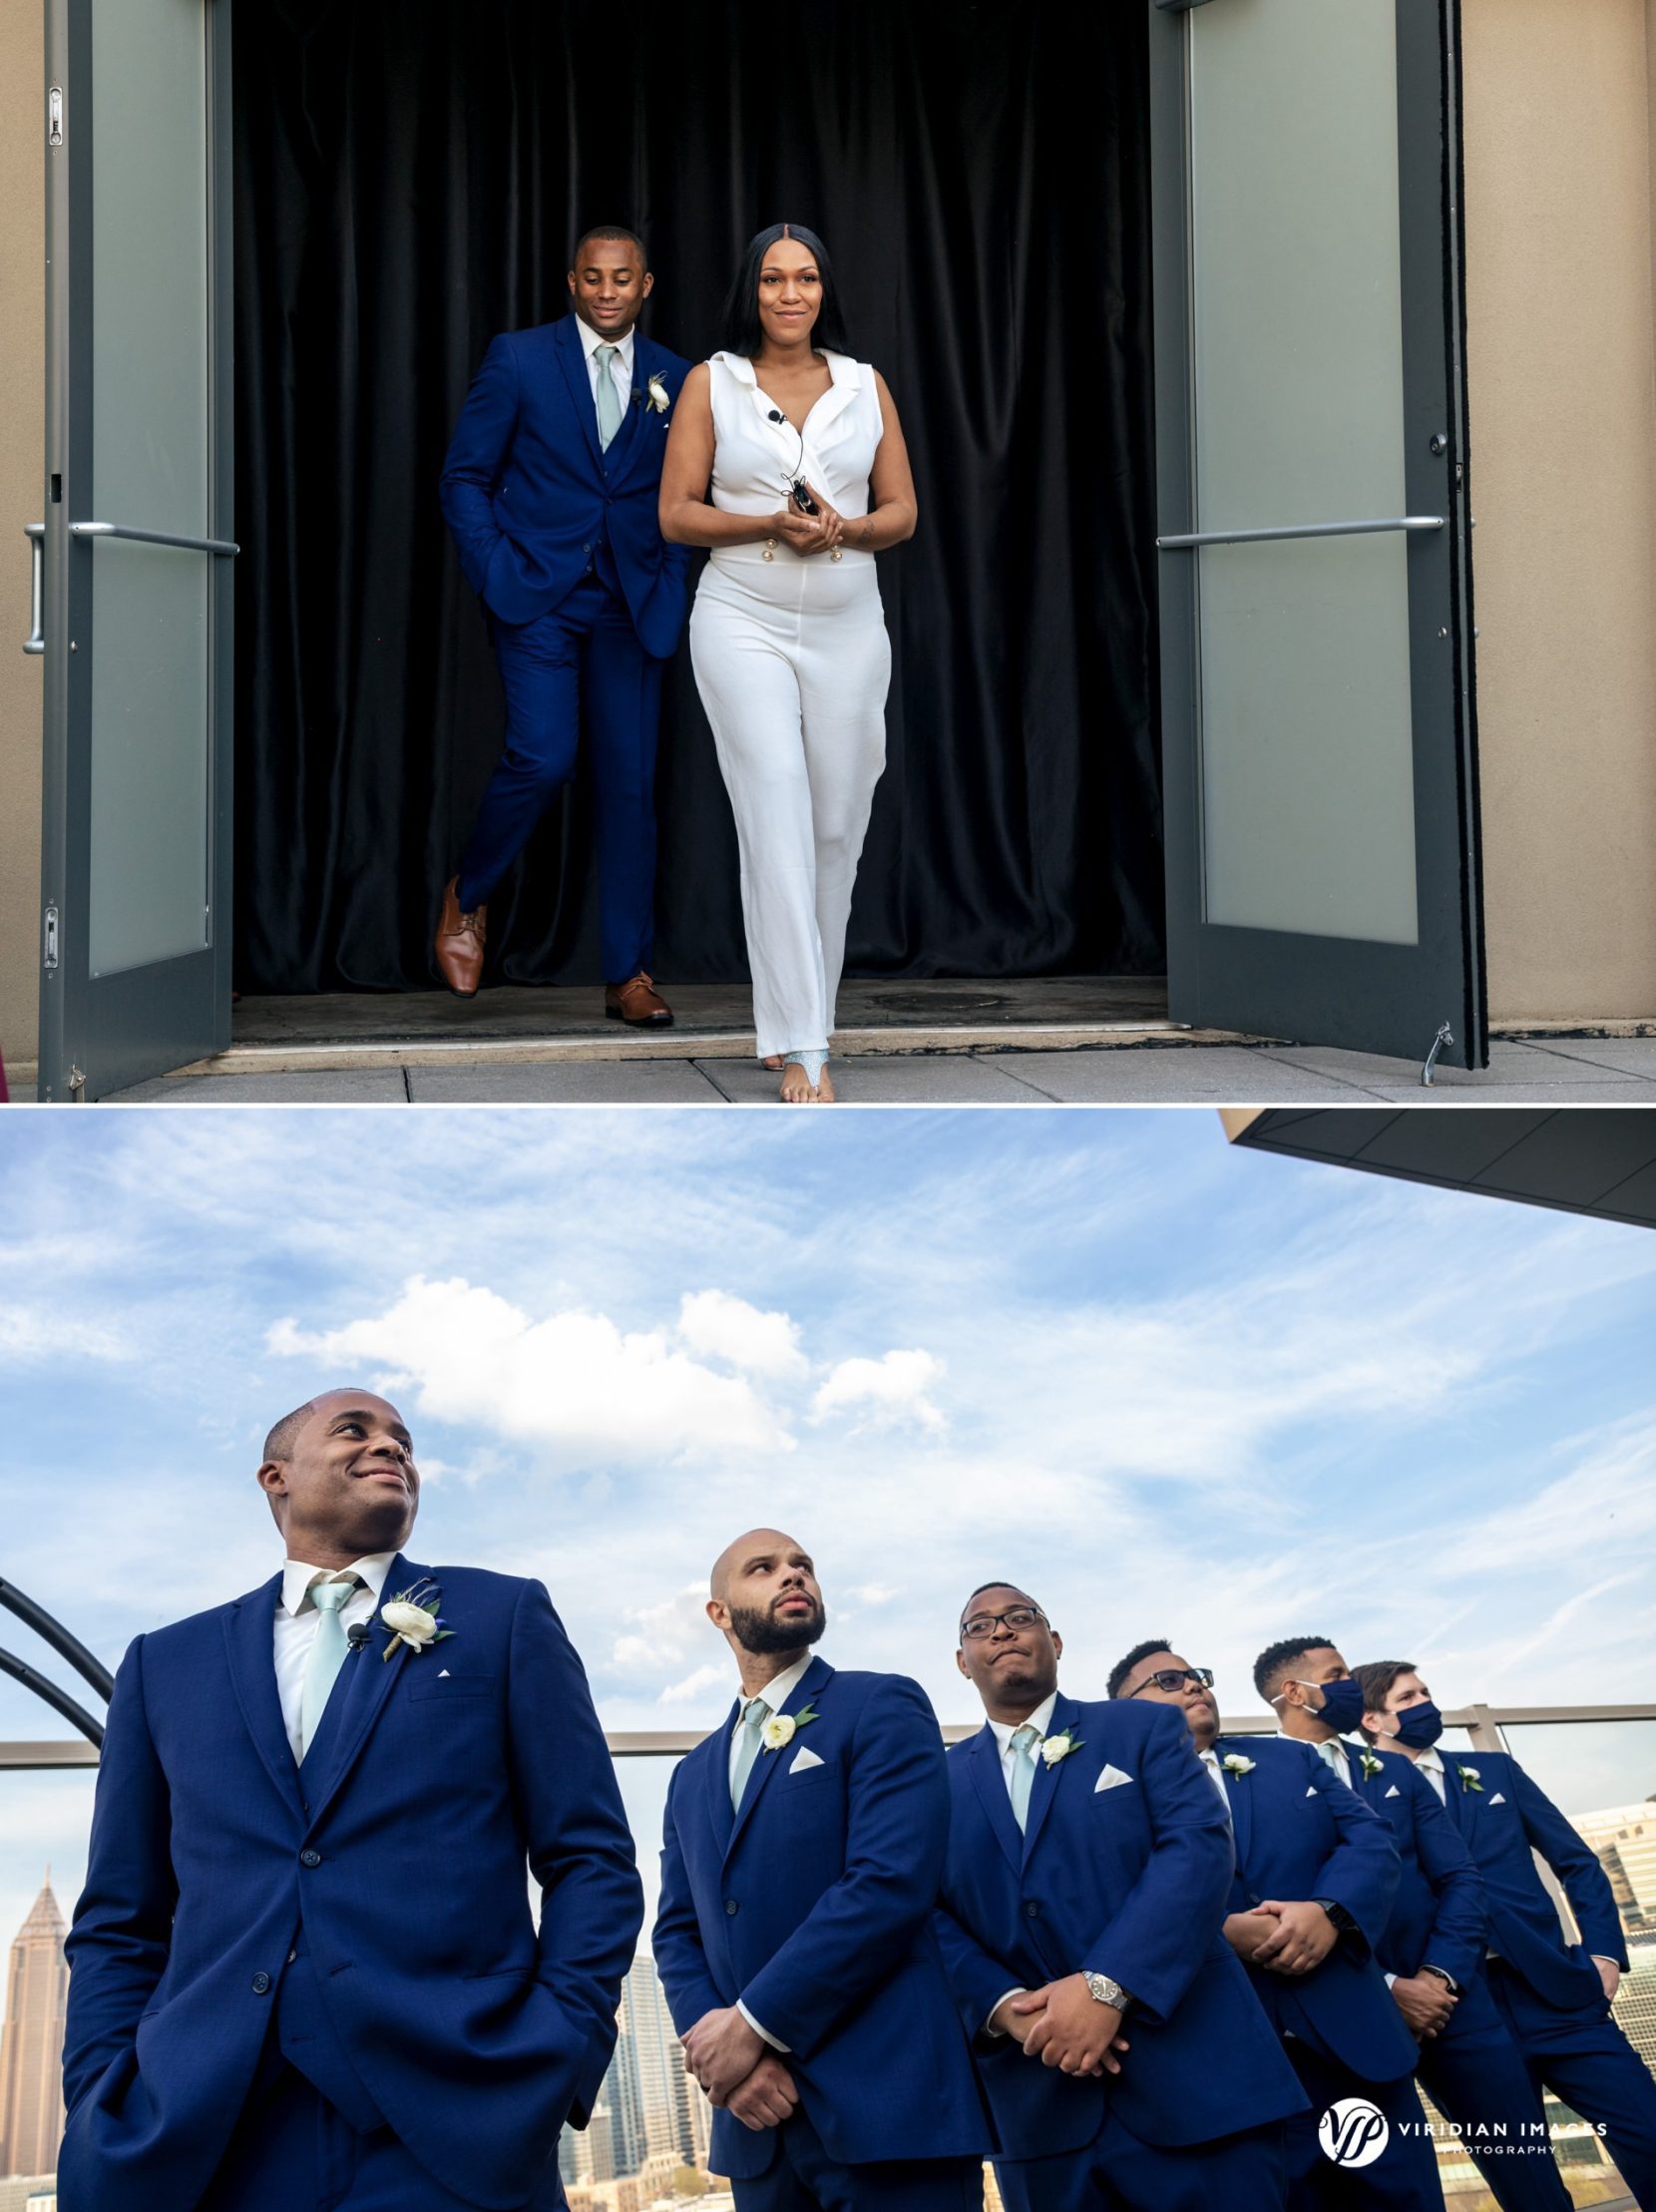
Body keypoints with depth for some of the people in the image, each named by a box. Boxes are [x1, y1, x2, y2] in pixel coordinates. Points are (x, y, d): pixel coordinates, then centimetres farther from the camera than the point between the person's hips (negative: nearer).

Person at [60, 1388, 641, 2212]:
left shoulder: (503, 1618, 12)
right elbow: (120, 1923, 16)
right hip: (198, 2141, 2)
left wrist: (561, 2058, -7)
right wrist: (101, 2105, 1)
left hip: (451, 2136, -1)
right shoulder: (166, 1663, 16)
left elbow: (591, 1861, 7)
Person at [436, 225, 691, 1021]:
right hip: (537, 596, -3)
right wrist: (495, 574, -7)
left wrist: (668, 582, 3)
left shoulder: (672, 379, 9)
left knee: (629, 783, 1)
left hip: (629, 607, 3)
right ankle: (467, 894, 12)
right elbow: (464, 477, 2)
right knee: (542, 759, -17)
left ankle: (627, 974, 8)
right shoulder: (518, 360, 1)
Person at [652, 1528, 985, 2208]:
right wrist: (721, 2047, -7)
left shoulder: (882, 1709, 1)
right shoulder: (693, 1776, 20)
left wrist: (754, 2024, -14)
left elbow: (891, 1882, -13)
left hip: (887, 2104, -5)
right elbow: (677, 1934, 13)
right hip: (759, 2119, 6)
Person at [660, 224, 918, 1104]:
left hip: (848, 627, 3)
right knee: (778, 813, -15)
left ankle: (796, 1022, 20)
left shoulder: (865, 385, 10)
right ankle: (802, 1050, -18)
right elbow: (677, 513, 0)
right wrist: (774, 524, -15)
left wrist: (846, 529, -12)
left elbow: (901, 511, 10)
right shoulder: (712, 383, 4)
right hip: (743, 624, -3)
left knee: (837, 829, 4)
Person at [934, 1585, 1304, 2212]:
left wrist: (1106, 1986, -19)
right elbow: (929, 1920, 6)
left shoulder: (1146, 1730, 8)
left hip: (1192, 2077, -2)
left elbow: (1198, 1848, -7)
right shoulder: (940, 1782, 15)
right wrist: (1005, 2008, -15)